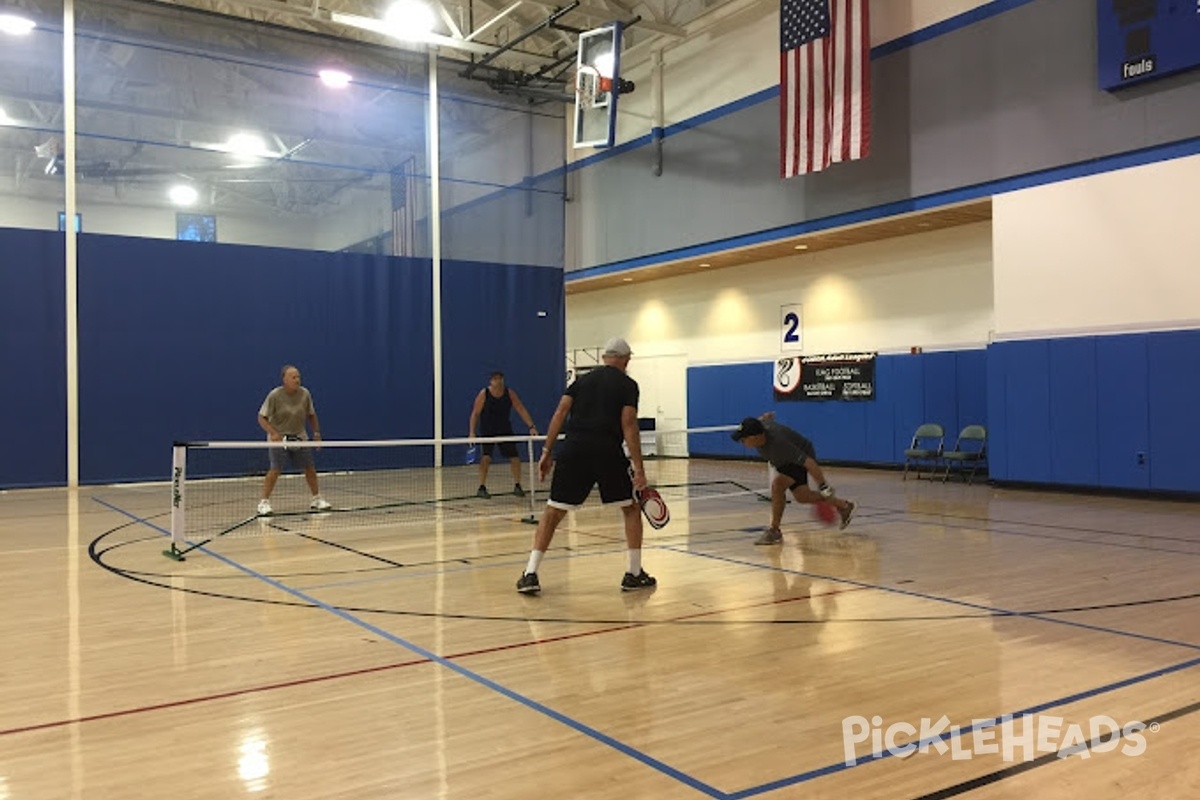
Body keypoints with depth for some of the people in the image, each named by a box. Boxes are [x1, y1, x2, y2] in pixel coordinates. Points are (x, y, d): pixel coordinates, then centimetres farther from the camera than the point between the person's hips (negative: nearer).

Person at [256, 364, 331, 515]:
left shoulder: (305, 394, -4)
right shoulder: (274, 395, -15)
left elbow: (311, 415, 11)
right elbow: (262, 418, -13)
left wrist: (316, 432, 5)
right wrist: (273, 433, -26)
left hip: (300, 437, 4)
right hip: (278, 438, -4)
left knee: (309, 467, 5)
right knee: (275, 469, -14)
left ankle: (316, 499, 21)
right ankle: (264, 503, -4)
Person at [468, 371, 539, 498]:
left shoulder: (509, 393, -6)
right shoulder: (484, 394, -12)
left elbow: (521, 410, -5)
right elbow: (475, 413, -8)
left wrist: (531, 426, -14)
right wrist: (471, 432, -16)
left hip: (505, 431, 3)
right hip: (487, 432, -3)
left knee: (515, 458, -2)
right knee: (486, 458, -16)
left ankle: (517, 486, 13)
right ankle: (482, 488, -6)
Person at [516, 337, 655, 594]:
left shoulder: (582, 380, 19)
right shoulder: (627, 385, 7)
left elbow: (560, 413, 8)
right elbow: (628, 425, -4)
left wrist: (547, 452, 9)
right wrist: (638, 467, -6)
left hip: (573, 451, 3)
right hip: (609, 453, -3)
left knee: (552, 512, 9)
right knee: (631, 508, 17)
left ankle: (530, 575, 3)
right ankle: (634, 575, 18)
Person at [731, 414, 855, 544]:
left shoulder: (779, 445, -44)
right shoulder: (761, 424, -24)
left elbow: (809, 463, -42)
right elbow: (768, 417, 2)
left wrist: (823, 486, -40)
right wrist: (766, 416, 25)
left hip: (803, 457, -9)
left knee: (777, 484, -28)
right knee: (802, 496, 15)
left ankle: (774, 531, -16)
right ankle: (843, 505, 37)